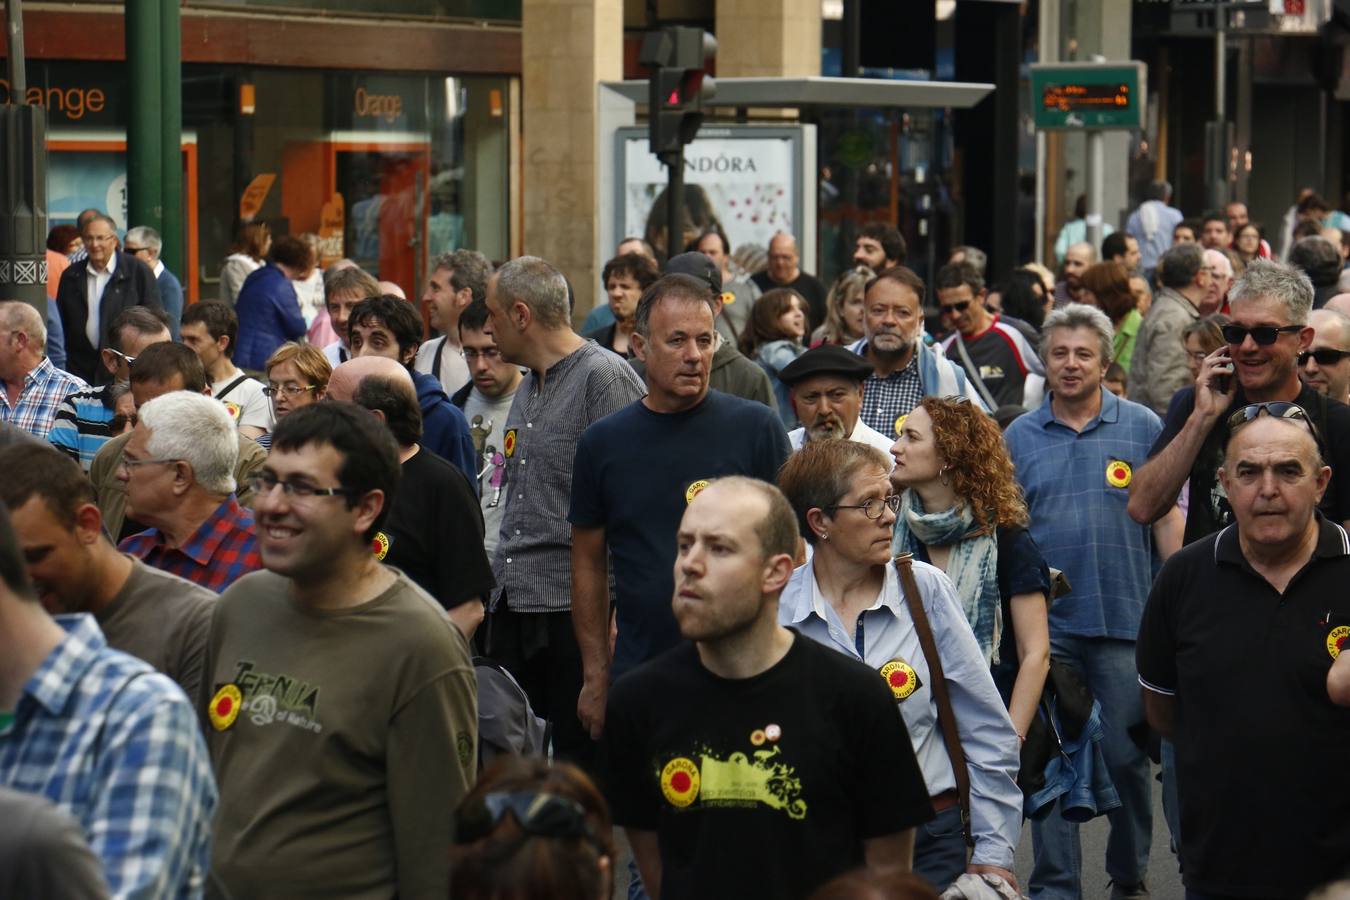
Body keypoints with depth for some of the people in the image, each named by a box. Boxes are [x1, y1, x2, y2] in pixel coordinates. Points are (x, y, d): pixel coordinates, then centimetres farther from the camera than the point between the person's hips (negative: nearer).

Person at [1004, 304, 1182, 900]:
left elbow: (1168, 519, 3)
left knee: (1126, 759, 4)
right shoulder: (1019, 437, 7)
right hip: (1045, 626, 1)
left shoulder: (1143, 428, 3)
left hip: (1125, 623, -1)